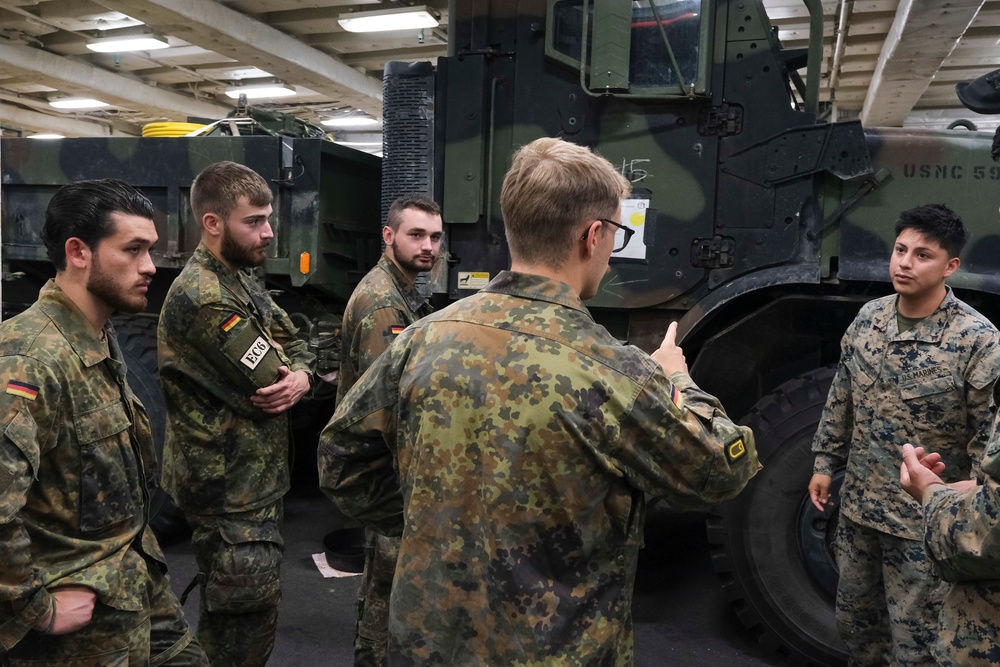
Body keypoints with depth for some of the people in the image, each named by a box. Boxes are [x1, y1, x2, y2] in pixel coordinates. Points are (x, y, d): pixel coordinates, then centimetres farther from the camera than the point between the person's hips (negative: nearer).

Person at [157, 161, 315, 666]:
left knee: (227, 611, 22)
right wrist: (288, 377, 0)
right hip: (232, 490, -9)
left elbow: (297, 350, 10)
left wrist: (300, 375, -13)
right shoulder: (203, 297, -22)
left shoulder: (242, 281, 10)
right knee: (250, 613, 0)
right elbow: (268, 383, -23)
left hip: (255, 478, 9)